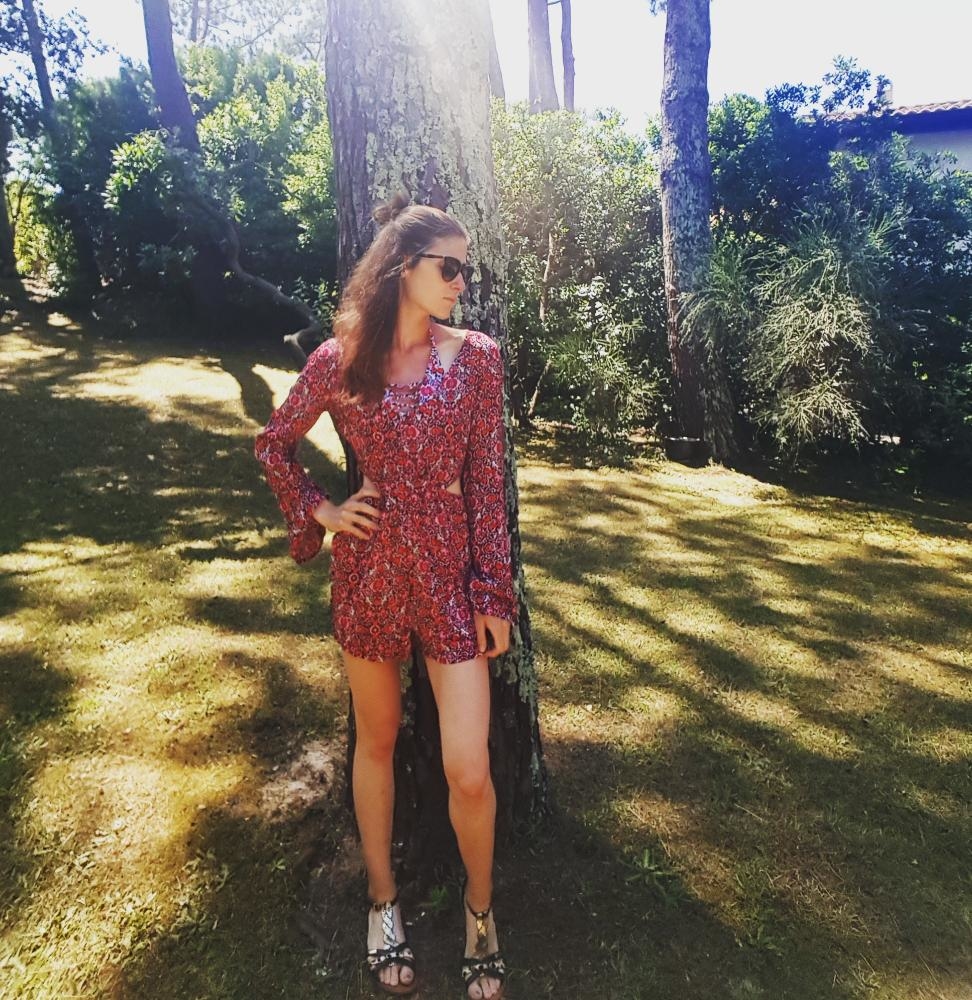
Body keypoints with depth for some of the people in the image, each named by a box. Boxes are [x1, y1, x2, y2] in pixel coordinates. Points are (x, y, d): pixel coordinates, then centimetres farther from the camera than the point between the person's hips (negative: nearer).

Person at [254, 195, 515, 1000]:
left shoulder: (477, 356, -3)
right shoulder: (339, 360, -3)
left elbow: (487, 482, -3)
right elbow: (274, 444, 12)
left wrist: (494, 593, -4)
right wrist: (320, 511, -2)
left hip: (451, 569, 0)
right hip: (368, 570, 1)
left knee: (469, 770, 0)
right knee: (377, 740, 17)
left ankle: (480, 906, 30)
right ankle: (384, 900, 40)